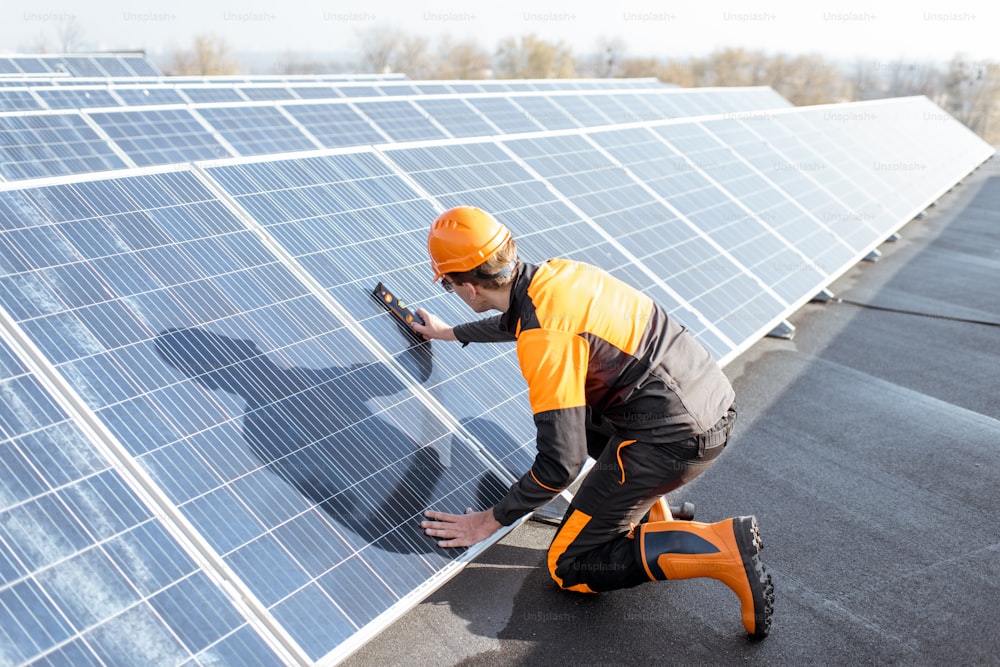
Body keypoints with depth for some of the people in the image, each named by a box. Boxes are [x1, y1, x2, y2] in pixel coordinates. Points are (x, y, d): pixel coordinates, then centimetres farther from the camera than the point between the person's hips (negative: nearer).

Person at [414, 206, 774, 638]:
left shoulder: (547, 341, -22)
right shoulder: (556, 273, 4)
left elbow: (560, 465, -20)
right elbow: (518, 321, 29)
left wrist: (491, 521, -5)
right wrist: (451, 333, 43)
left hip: (677, 437, -9)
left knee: (568, 569, 5)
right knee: (574, 410, 31)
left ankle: (723, 549, -8)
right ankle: (654, 515, 23)